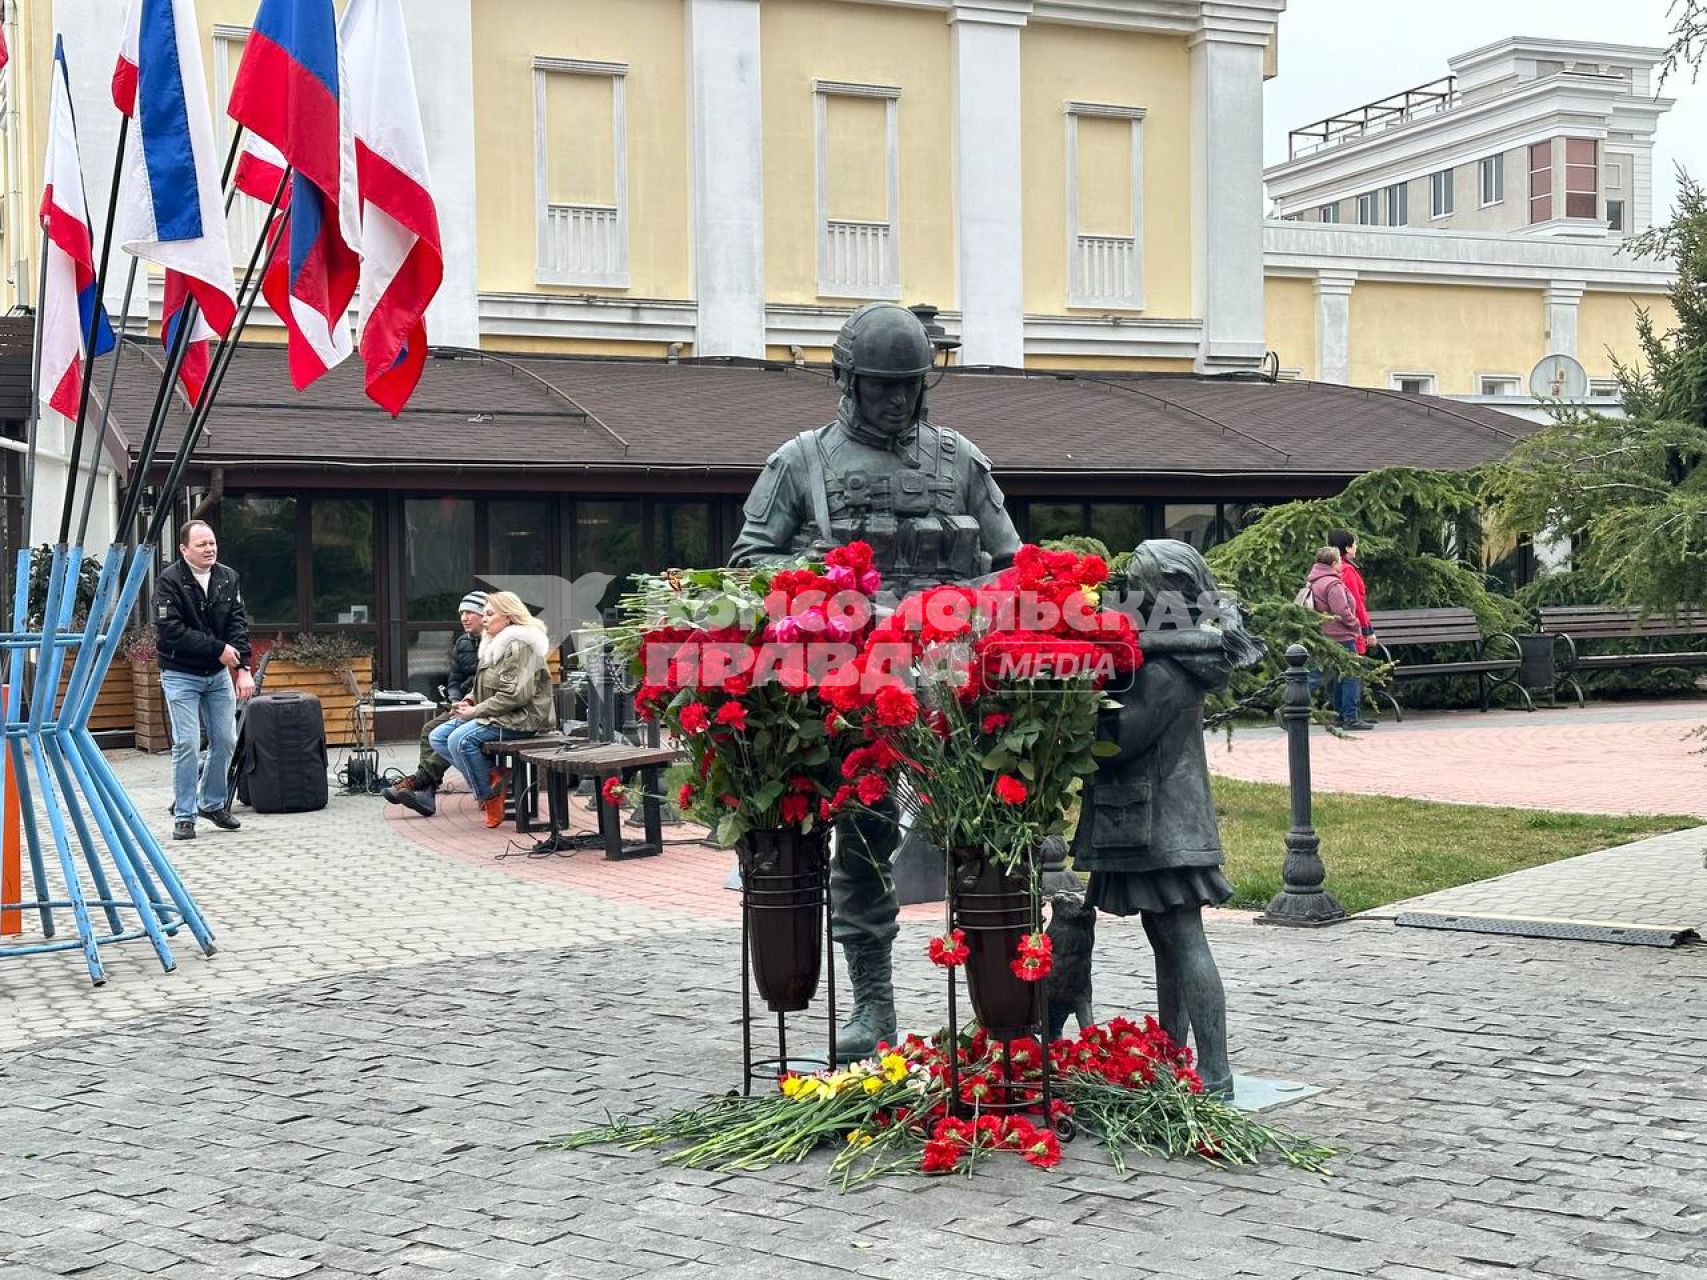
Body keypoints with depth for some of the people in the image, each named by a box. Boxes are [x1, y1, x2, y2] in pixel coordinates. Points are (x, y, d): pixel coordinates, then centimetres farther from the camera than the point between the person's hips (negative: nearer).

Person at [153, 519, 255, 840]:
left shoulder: (228, 578, 1)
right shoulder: (169, 581, -14)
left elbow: (238, 622, -4)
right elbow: (171, 631, -21)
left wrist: (243, 667, -16)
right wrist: (217, 648, -21)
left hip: (219, 673, 5)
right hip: (181, 674, -5)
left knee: (225, 740, 7)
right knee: (187, 744, -8)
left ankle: (213, 803, 25)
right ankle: (184, 816, -1)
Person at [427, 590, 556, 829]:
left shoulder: (519, 646, -14)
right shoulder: (495, 644, 17)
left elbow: (515, 694, -23)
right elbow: (484, 685, 27)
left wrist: (476, 711, -19)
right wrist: (470, 700, 5)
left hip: (520, 719, -11)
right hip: (497, 716, 11)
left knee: (460, 739, -29)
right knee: (437, 737, 0)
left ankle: (490, 796, -13)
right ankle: (491, 776, -5)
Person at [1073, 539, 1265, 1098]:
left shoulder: (1167, 669, -19)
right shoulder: (1182, 650, 11)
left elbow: (1119, 738, -20)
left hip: (1161, 823, -10)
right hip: (1166, 819, 10)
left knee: (1183, 942, -9)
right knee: (1166, 940, 16)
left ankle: (1215, 1074, -8)